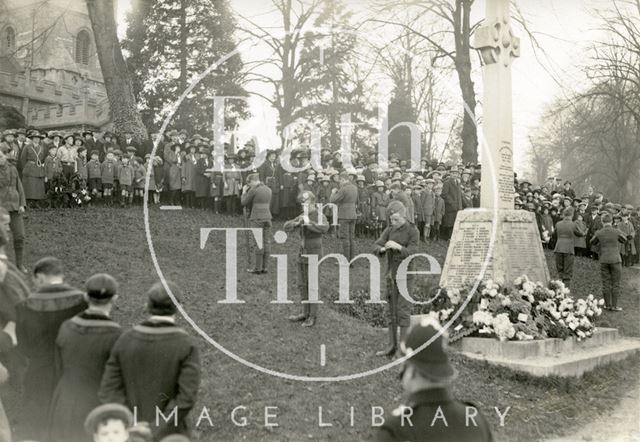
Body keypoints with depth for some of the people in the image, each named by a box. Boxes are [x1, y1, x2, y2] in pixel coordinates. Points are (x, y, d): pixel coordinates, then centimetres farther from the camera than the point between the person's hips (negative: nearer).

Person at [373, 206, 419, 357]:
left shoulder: (413, 232, -9)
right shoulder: (389, 230, 6)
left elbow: (410, 254, -19)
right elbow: (376, 248, -3)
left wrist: (398, 247, -36)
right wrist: (383, 249, -26)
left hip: (405, 274, -6)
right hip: (391, 274, 6)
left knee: (403, 310, -6)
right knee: (391, 309, 8)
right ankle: (392, 346, 15)